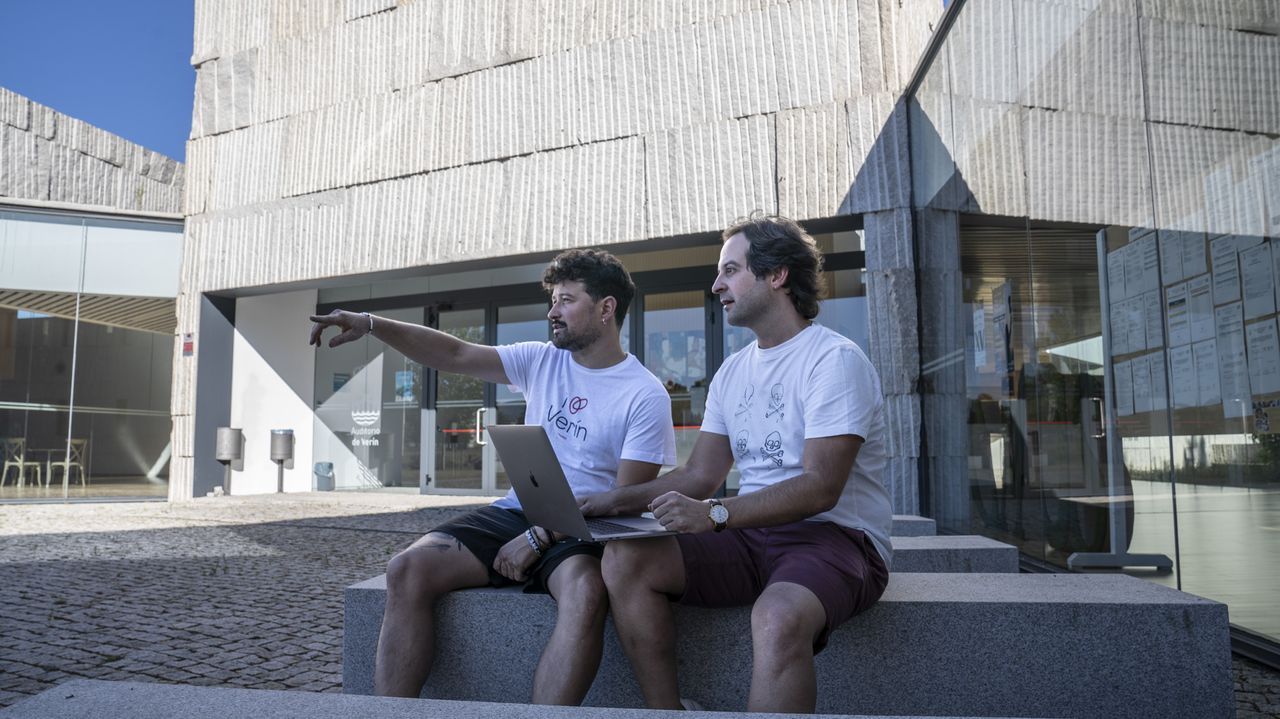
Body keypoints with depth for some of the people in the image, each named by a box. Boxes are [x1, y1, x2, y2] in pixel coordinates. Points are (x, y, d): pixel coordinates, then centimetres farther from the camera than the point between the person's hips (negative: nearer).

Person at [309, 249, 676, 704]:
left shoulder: (646, 395, -5)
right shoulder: (541, 360, 11)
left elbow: (625, 499, -10)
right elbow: (454, 354, 5)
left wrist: (540, 537, -16)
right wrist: (371, 324, -7)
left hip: (581, 531, -4)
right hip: (514, 513, 5)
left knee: (585, 593, -38)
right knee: (408, 569, -17)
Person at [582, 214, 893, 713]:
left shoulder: (834, 360, -9)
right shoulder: (732, 372, 16)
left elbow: (821, 487, -19)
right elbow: (700, 475, 13)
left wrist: (714, 514, -28)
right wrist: (616, 500, 0)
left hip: (836, 537, -7)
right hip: (751, 538, 7)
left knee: (778, 616, -39)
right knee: (624, 560, -14)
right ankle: (666, 711, -7)